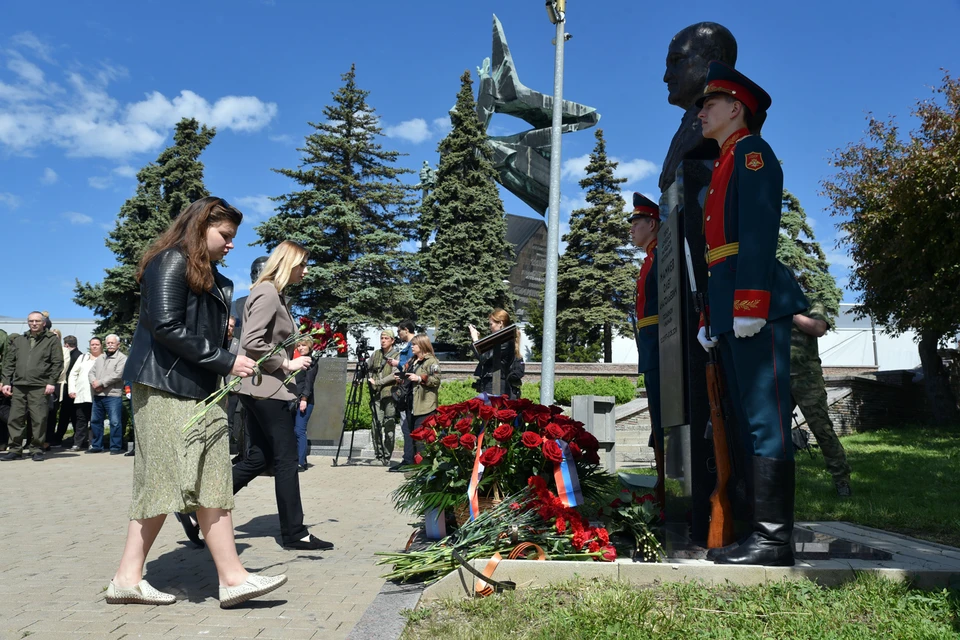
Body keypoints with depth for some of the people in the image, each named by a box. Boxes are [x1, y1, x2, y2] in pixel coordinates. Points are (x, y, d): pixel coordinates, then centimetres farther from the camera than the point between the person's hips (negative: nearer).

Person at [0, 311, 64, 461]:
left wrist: (52, 382, -8)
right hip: (18, 386, 4)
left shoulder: (52, 340, 4)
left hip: (40, 387, -4)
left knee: (39, 419, -3)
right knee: (15, 418, 4)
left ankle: (38, 450, 6)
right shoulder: (17, 340, 16)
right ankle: (15, 449, 13)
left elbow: (57, 363, -1)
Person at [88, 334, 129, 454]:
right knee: (95, 421, 13)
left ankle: (116, 447, -1)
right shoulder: (100, 358, 20)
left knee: (115, 422, -7)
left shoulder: (122, 358, -3)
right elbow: (91, 372, 15)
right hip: (98, 395, 7)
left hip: (113, 395, -7)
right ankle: (96, 446, 24)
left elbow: (117, 375, -14)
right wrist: (94, 382, -6)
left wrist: (100, 382, -12)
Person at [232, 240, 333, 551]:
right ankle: (294, 533, 8)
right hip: (265, 388, -10)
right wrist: (287, 364, -15)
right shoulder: (267, 293, -14)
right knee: (287, 458, -2)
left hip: (261, 389, 10)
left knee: (258, 457, 13)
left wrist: (295, 350, 10)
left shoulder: (273, 294, 16)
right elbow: (251, 342, -22)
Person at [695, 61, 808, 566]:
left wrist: (749, 303, -23)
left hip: (756, 308, -9)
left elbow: (759, 230, -14)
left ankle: (774, 539, -5)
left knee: (766, 419, -9)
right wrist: (710, 318, 19)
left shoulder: (751, 150, 1)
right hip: (732, 313, 10)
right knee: (750, 422, 8)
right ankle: (763, 531, 13)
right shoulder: (724, 166, 28)